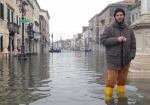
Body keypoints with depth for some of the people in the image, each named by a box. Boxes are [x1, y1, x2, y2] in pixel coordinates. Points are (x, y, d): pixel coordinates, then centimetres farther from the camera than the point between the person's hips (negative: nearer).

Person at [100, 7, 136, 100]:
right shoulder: (109, 29, 0)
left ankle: (121, 92, 30)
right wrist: (116, 39, -17)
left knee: (123, 79, 12)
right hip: (113, 59, -3)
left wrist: (132, 55, 1)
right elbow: (103, 40, -8)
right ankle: (108, 95, 11)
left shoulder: (129, 29, 10)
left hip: (126, 59, 4)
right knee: (111, 79, -5)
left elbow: (133, 44, 11)